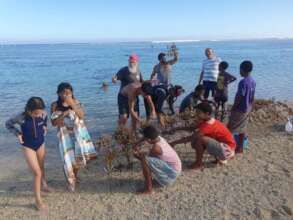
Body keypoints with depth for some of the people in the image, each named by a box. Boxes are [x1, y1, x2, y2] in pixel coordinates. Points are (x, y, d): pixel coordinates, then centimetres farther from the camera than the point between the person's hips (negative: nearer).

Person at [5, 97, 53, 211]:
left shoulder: (43, 114, -18)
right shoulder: (21, 118, -27)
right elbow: (8, 124, -6)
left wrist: (44, 127, -5)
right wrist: (18, 133, -16)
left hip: (40, 143, 4)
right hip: (28, 146, -4)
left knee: (41, 167, 23)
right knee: (37, 173, -7)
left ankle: (44, 185, 50)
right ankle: (38, 201, 7)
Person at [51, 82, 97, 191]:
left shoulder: (76, 102, -2)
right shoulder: (55, 105, -6)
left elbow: (82, 115, -13)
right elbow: (54, 123, -8)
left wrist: (72, 105, -23)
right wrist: (64, 114, -22)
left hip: (78, 133, 2)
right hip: (65, 135, -2)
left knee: (78, 155, 7)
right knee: (68, 159, 2)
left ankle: (75, 175, 38)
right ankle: (71, 181, 26)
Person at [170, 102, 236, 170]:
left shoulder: (208, 125, -24)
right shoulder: (209, 121, 2)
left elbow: (191, 138, -25)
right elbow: (192, 128, 8)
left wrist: (173, 143, -20)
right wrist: (178, 128, -1)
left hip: (227, 151, -10)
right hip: (222, 146, 10)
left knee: (199, 139, -24)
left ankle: (199, 164, -6)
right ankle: (219, 159, 19)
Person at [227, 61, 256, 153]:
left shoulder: (243, 82, -22)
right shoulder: (253, 81, 6)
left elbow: (239, 97, -22)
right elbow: (252, 97, 12)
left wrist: (233, 107, -11)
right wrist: (250, 107, 21)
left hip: (239, 109, -9)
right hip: (247, 109, 9)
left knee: (231, 127, 3)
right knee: (242, 128, 15)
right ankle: (240, 147, 23)